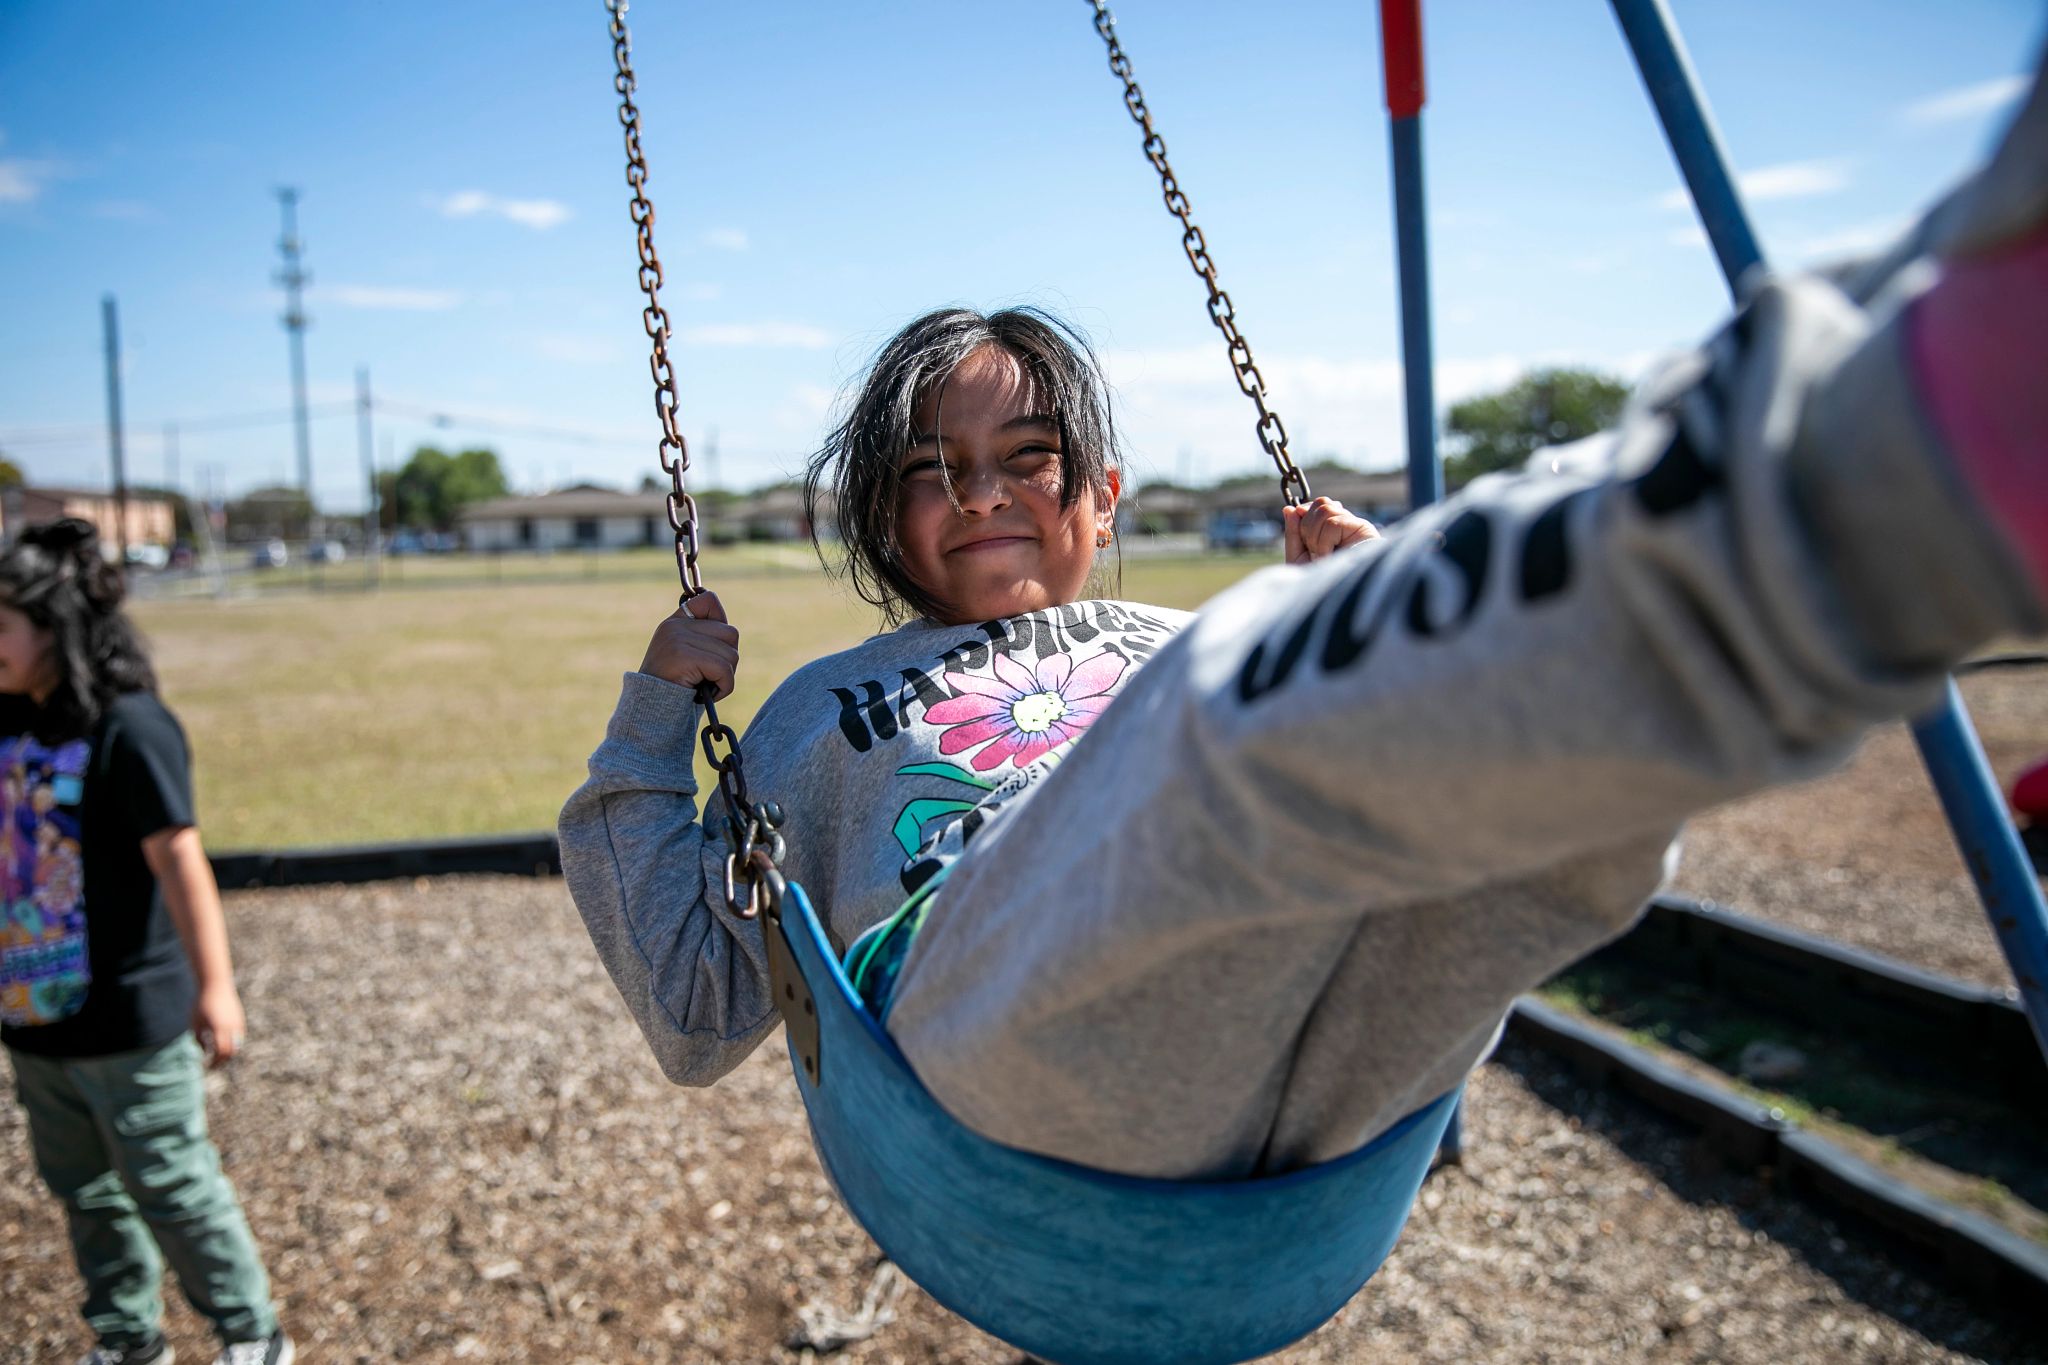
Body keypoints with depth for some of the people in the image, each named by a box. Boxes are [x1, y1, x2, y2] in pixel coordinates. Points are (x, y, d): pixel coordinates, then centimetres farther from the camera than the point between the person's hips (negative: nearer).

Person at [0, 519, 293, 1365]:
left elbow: (178, 858, -23)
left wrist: (213, 985, -27)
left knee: (172, 1191, 5)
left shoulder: (128, 726, -18)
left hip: (129, 1023, -7)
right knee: (84, 1195, 19)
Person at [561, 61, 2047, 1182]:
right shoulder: (826, 708, 31)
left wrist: (1380, 599, 17)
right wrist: (656, 726, 19)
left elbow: (1411, 767, 28)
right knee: (1261, 695, -34)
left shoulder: (1183, 653, 33)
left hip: (1338, 1042, 3)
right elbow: (698, 1014, 23)